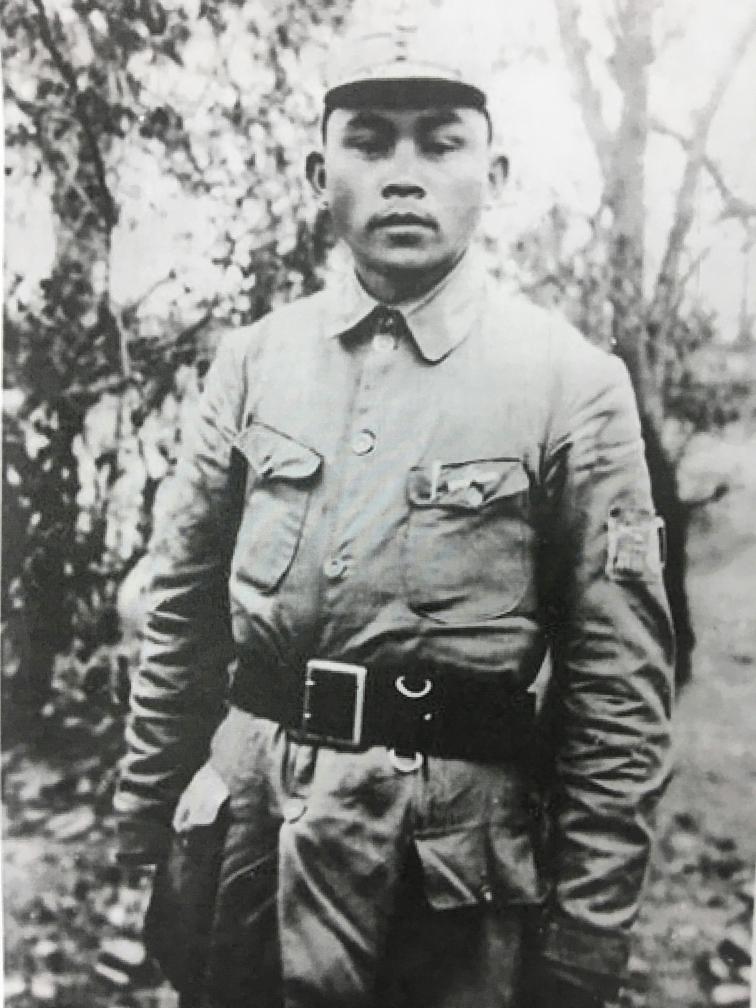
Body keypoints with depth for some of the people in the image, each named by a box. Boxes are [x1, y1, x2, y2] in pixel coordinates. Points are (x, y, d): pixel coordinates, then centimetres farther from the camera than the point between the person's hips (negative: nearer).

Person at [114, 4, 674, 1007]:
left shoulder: (573, 381, -7)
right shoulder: (253, 361, 3)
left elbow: (621, 688, -6)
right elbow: (183, 612, 8)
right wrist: (144, 826, 8)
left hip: (453, 861, -3)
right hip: (240, 834, 4)